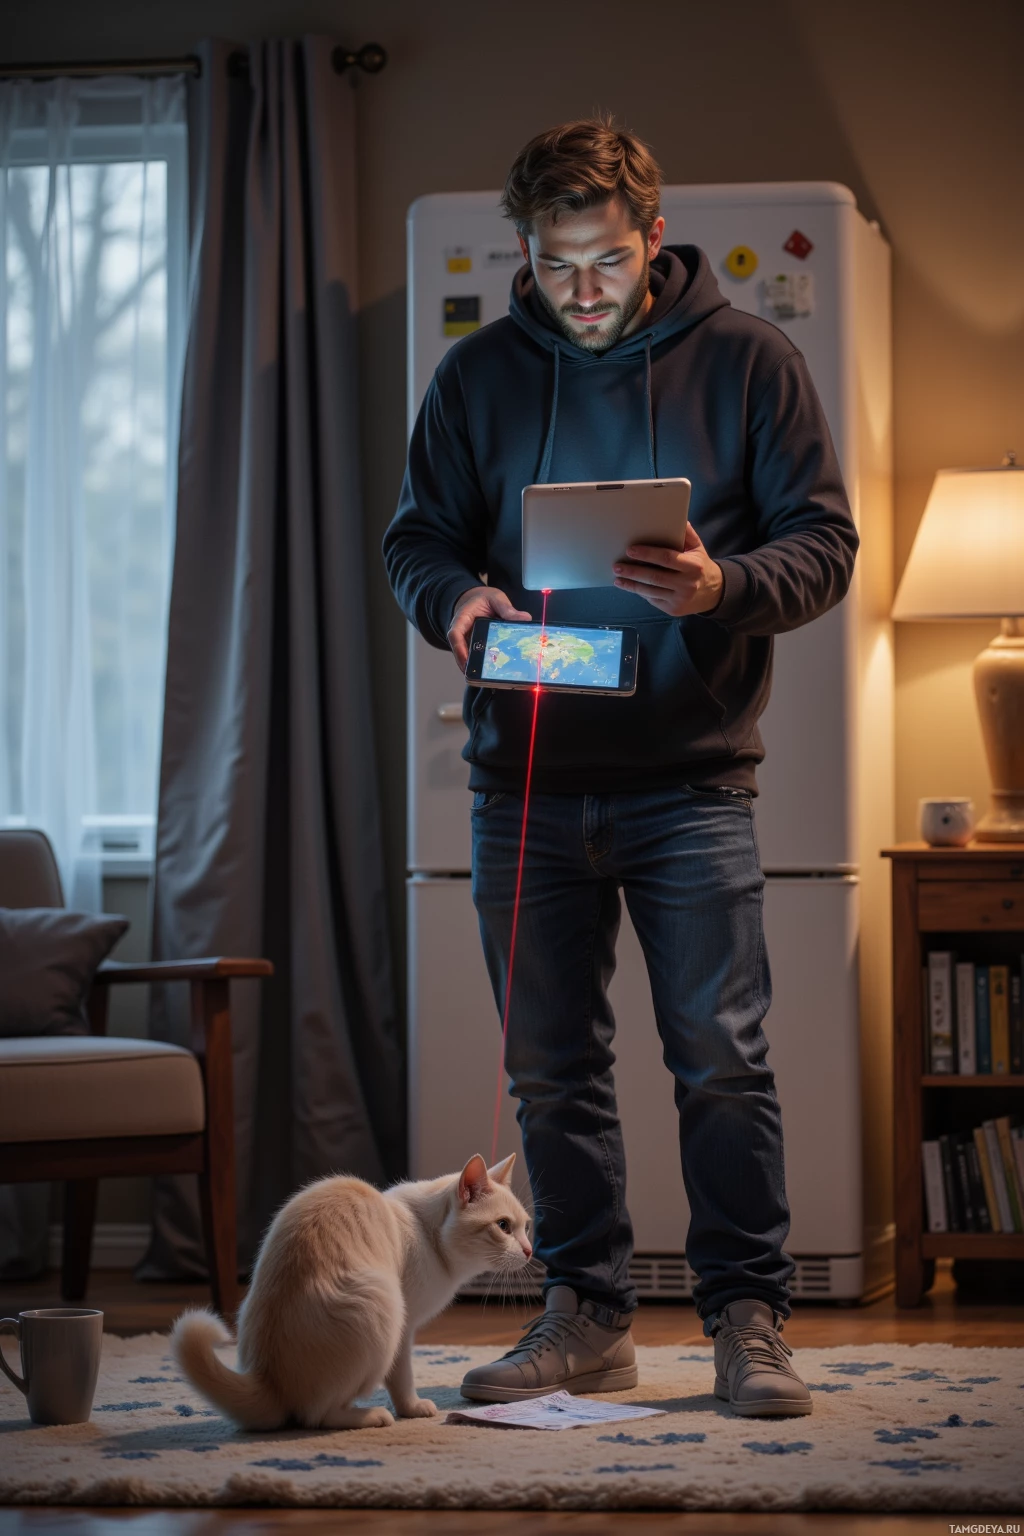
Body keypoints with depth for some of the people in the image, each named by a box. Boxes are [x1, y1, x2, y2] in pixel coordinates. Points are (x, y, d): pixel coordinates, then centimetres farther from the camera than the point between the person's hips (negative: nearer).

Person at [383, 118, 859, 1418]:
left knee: (721, 1059, -5)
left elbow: (823, 540, 0)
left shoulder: (745, 361, 1)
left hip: (689, 777, -3)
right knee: (552, 1069, 7)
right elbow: (416, 536, 12)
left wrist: (722, 588, -21)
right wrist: (453, 597, -11)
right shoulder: (477, 377, 7)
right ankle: (587, 1318, 18)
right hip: (527, 782, 3)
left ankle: (748, 1321, 5)